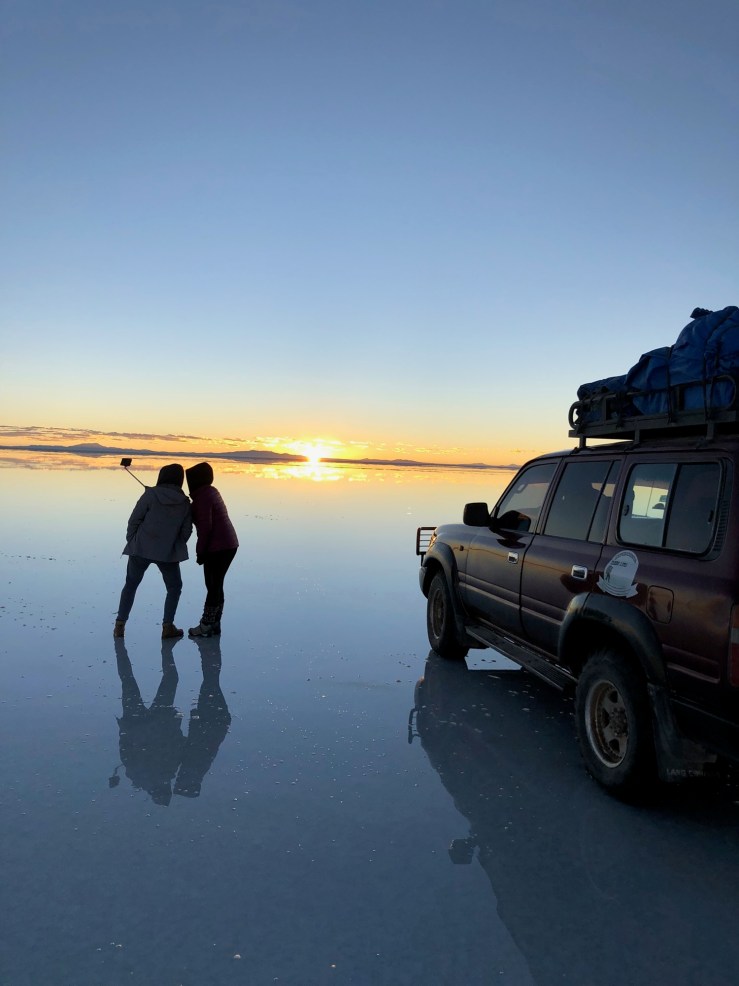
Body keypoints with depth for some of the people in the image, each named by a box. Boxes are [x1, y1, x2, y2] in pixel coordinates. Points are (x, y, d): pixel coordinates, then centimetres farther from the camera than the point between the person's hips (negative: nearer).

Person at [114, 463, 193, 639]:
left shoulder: (151, 494, -6)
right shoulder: (185, 503, 1)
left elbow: (134, 519, -7)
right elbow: (186, 530, 4)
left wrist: (130, 540, 6)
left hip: (141, 548, 0)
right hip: (167, 552, 0)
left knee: (131, 585, 16)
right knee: (174, 587, 17)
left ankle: (120, 625, 14)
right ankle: (168, 626, 8)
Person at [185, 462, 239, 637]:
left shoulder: (202, 496, -15)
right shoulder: (211, 491, 15)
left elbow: (205, 527, -19)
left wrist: (200, 552, -12)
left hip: (217, 548, -10)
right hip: (229, 545, 10)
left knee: (213, 586, -2)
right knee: (216, 586, 15)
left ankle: (206, 626, 6)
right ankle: (215, 623, 22)